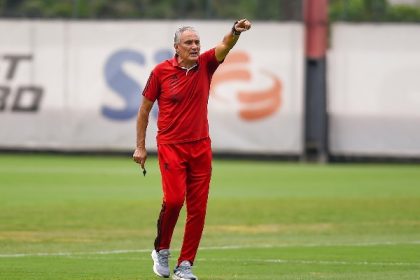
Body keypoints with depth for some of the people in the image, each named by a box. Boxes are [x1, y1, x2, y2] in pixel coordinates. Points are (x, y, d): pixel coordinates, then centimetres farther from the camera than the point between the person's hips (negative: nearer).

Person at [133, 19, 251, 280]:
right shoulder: (161, 71, -3)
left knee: (198, 209, 0)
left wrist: (236, 31, -39)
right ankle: (161, 250, 8)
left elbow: (224, 47, -17)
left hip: (201, 147, 3)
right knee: (174, 199, -17)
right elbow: (145, 109, 5)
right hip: (171, 147, -3)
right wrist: (140, 146, 5)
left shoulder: (205, 64, 3)